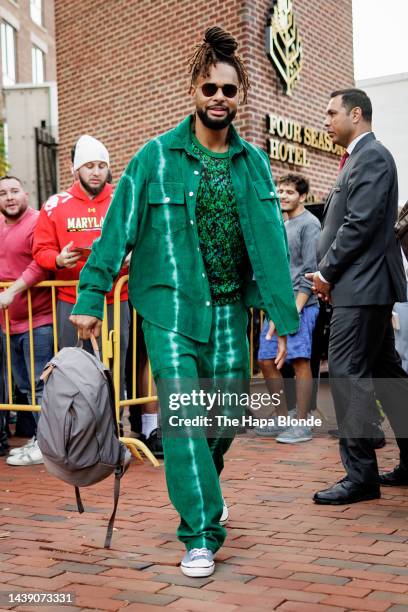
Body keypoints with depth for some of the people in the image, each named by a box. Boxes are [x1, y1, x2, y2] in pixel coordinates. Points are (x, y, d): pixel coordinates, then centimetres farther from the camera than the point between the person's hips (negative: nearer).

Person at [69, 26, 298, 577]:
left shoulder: (254, 163, 6)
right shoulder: (156, 157, -3)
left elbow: (273, 242, 5)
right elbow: (118, 229, -4)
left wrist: (284, 315, 0)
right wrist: (90, 296, -9)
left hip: (229, 309, 4)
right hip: (170, 307, -3)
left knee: (226, 414, 10)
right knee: (183, 414, -9)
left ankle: (202, 488, 40)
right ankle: (201, 532, 1)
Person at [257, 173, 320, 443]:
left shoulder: (309, 224, -3)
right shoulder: (283, 226, 21)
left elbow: (310, 269, -11)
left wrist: (297, 307, -18)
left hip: (299, 304, -8)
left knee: (299, 361, -8)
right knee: (267, 360, 7)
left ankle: (302, 424, -2)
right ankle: (283, 418, 17)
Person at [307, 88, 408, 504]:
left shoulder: (371, 157, -10)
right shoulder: (359, 158, 20)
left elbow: (361, 223, -19)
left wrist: (327, 273, -13)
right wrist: (329, 275, 9)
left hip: (361, 286, -10)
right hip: (365, 286, 10)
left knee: (347, 373, -10)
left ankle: (360, 476, -5)